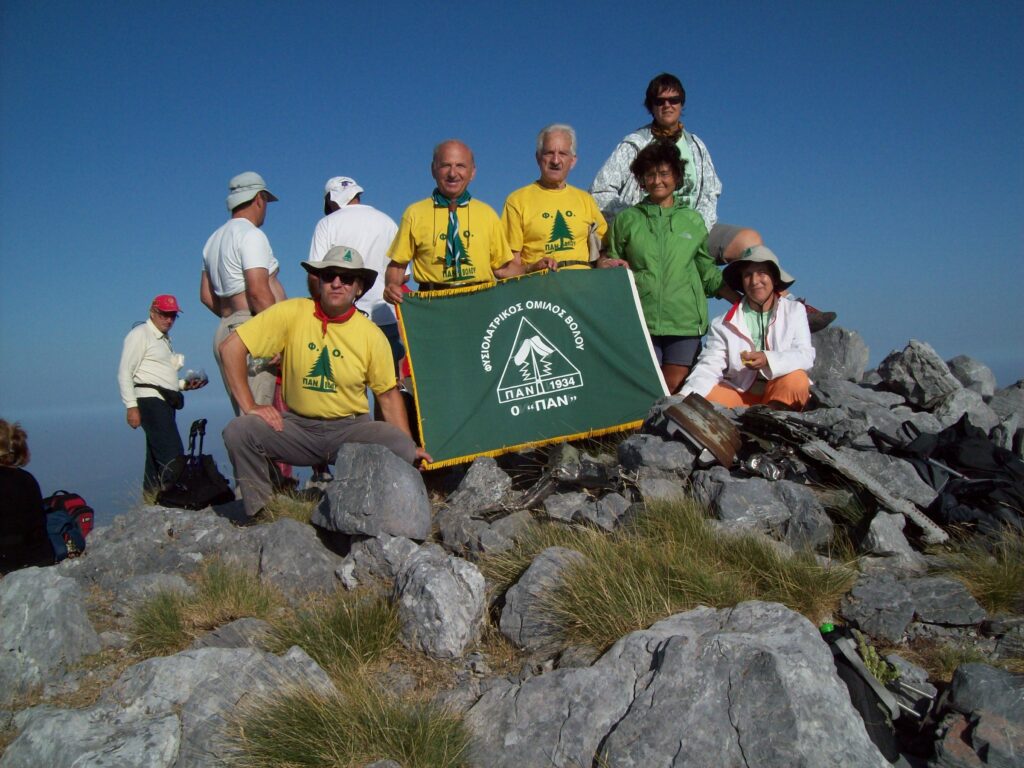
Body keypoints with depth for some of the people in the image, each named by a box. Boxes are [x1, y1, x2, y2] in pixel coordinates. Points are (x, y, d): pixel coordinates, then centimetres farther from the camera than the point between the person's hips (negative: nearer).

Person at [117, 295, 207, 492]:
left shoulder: (165, 340, 25)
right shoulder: (140, 334, -1)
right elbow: (124, 373, -8)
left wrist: (184, 384, 12)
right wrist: (131, 406, -15)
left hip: (166, 403, 9)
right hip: (150, 401, -9)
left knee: (156, 460, 9)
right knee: (173, 456, -19)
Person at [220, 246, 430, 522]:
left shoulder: (371, 335, -4)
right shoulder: (292, 313, -8)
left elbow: (388, 395, 2)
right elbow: (231, 346, -7)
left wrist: (410, 448, -9)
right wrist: (249, 405, -14)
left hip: (351, 428, 0)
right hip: (297, 426, 0)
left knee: (402, 449, -26)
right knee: (238, 432, -24)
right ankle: (260, 516, -2)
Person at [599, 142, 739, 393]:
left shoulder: (693, 220, 14)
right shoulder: (626, 219, 12)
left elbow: (708, 272, 17)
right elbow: (612, 273, 16)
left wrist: (744, 303, 10)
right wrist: (607, 266, -7)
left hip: (685, 321, 1)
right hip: (640, 320, -1)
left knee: (675, 390, -4)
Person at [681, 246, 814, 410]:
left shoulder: (794, 311, 7)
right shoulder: (724, 323, 3)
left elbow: (806, 356, -6)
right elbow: (709, 367, -8)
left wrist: (768, 360, -26)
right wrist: (686, 399, -27)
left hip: (782, 395, 0)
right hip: (740, 394, 0)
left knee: (796, 379, -31)